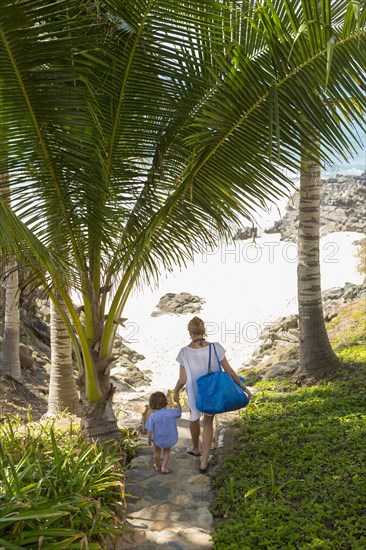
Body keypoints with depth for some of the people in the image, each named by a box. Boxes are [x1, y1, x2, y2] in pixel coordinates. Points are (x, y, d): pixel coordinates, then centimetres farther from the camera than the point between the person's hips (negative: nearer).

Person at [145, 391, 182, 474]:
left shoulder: (152, 416, -24)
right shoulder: (171, 412, -20)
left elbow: (150, 431, -18)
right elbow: (179, 412, 3)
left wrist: (149, 440, -2)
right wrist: (177, 401, 14)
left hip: (158, 440, -1)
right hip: (171, 439, 1)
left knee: (157, 451, 30)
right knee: (167, 450, 32)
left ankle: (158, 466, 49)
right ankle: (164, 467, 31)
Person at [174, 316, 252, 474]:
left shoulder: (184, 352, -23)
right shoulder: (215, 347, -21)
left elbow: (182, 380, -17)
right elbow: (229, 371, -15)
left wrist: (175, 391, 4)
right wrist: (243, 387, -3)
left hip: (195, 393, -1)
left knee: (194, 418, 32)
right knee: (208, 422, 26)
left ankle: (195, 448, 56)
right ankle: (204, 462, 27)